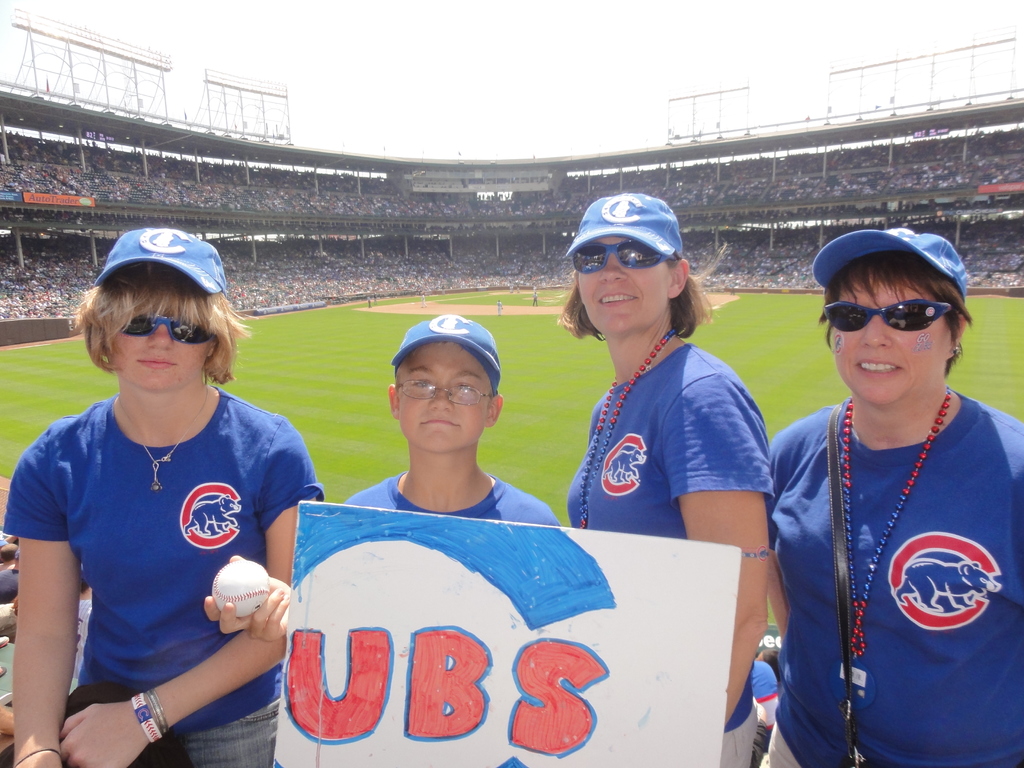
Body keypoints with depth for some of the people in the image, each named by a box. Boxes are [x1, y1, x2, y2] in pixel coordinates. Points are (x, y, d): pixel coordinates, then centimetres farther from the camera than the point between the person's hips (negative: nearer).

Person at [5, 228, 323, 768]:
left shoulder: (271, 451, -19)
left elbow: (296, 617, -18)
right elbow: (44, 630, -8)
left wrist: (146, 716, -19)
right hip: (101, 716, 2)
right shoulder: (54, 462, -9)